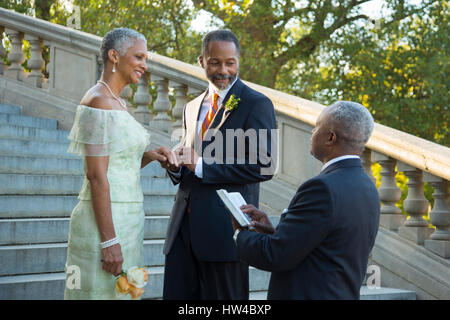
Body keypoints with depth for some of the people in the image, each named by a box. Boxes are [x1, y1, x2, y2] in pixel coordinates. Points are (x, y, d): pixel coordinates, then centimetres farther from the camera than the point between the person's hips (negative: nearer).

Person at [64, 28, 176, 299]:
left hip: (126, 221, 10)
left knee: (121, 292, 14)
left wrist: (150, 155, 1)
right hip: (106, 223, -10)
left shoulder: (117, 102, 15)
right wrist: (109, 240, -21)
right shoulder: (98, 102, -14)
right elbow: (96, 176, -19)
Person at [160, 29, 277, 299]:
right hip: (184, 225, 6)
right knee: (176, 295, 8)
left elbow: (263, 166, -16)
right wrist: (175, 165, -1)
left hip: (225, 226, -6)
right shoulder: (192, 108, 18)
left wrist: (201, 165, -16)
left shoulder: (256, 104, -5)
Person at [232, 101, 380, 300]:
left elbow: (275, 257, -16)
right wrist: (274, 232, 8)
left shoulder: (323, 188, -19)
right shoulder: (367, 188, 10)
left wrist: (240, 234, 1)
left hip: (308, 294, -9)